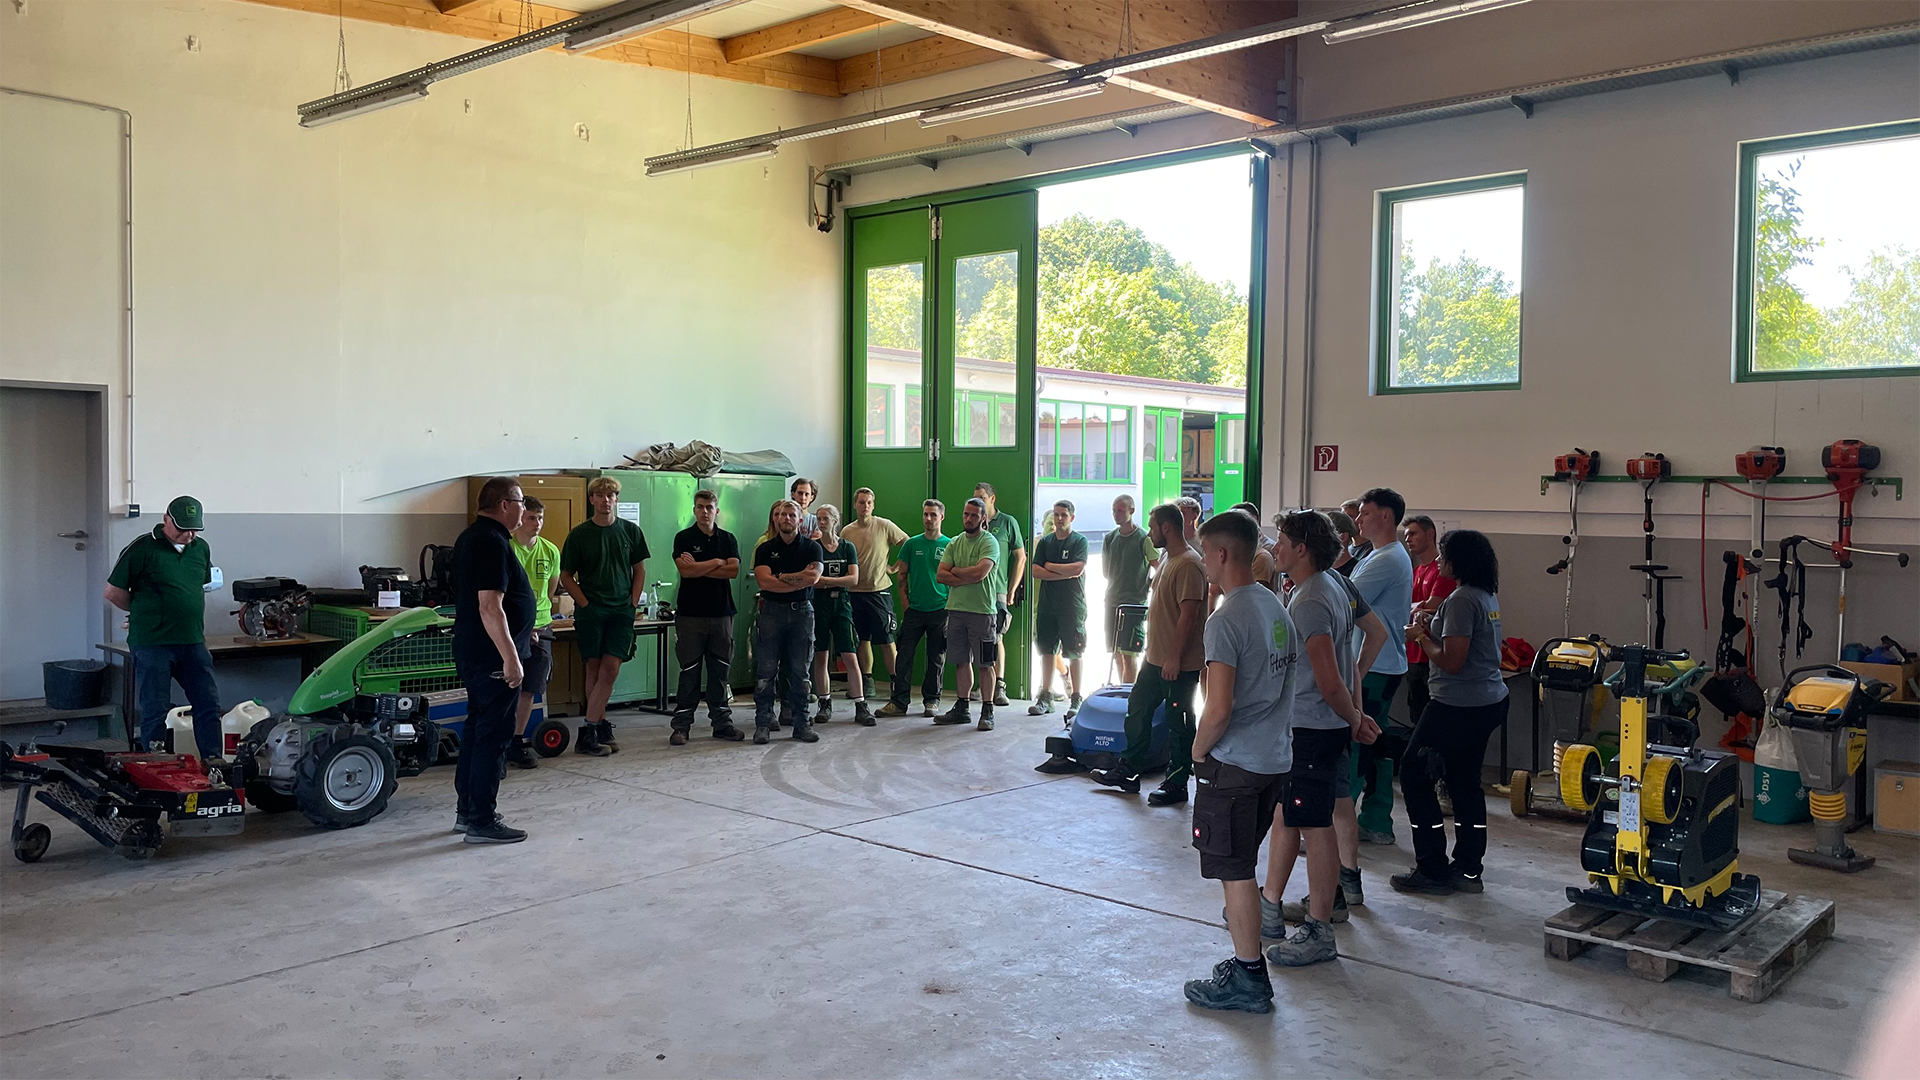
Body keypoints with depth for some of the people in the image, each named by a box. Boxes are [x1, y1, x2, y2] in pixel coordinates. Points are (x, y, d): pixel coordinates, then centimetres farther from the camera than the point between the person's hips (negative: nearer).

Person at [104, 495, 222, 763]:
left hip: (193, 642, 5)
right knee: (155, 711, 2)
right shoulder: (142, 549, -7)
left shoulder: (201, 548, 11)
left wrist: (187, 612, 13)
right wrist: (145, 612, 7)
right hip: (152, 645, -5)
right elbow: (113, 592, -3)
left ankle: (214, 761, 9)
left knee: (209, 703, 3)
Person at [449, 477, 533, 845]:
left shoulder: (470, 538, 14)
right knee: (493, 735, -5)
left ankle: (466, 811, 24)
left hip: (472, 653, 11)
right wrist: (511, 658, -25)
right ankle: (482, 821, 0)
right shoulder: (493, 543, -19)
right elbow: (490, 607, -25)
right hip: (493, 657, -11)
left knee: (477, 728, 16)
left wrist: (519, 633, 30)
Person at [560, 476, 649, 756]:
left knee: (611, 669, -8)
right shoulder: (579, 534, 2)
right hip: (590, 610, -1)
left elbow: (639, 570, 14)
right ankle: (601, 727, 8)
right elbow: (566, 577, 5)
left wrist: (632, 604, 4)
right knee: (594, 669, 1)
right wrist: (585, 604, -5)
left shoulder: (630, 531, 8)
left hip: (621, 610, 1)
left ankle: (589, 731, -5)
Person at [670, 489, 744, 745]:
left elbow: (733, 570, -6)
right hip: (690, 614, -3)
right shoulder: (683, 538, 2)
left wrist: (698, 568, -10)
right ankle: (681, 726, 5)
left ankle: (722, 722, 14)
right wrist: (716, 563, -6)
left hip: (721, 613, 3)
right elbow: (685, 570, -14)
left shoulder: (728, 539, 10)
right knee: (689, 671, -1)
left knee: (721, 671, 6)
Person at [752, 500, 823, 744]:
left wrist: (781, 577, -8)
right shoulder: (765, 548, 5)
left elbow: (813, 577, -13)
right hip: (772, 611, 0)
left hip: (802, 611, 0)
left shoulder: (811, 547, 5)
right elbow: (764, 581, -10)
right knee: (766, 671, -1)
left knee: (800, 671, 5)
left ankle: (801, 722, 12)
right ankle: (763, 723, 5)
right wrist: (799, 579, -9)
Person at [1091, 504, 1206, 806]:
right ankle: (1128, 772, 28)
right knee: (1137, 711, 17)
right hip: (1156, 659, 10)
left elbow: (1189, 614, -24)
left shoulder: (1189, 564, -19)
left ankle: (1176, 785, 12)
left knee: (1179, 724, 2)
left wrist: (1174, 658, -23)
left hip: (1179, 664, -10)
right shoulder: (1168, 559, 13)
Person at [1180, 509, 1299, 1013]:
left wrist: (1198, 750, -7)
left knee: (1234, 872, 1)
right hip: (1275, 758, 9)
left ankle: (1248, 981, 8)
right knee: (1242, 866, 18)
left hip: (1234, 764, -9)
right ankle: (1248, 959, 26)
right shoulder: (1276, 607, 9)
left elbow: (1219, 709, -24)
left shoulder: (1227, 621, -20)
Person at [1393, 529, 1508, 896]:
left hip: (1459, 706, -10)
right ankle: (1468, 869, 20)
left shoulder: (1462, 600, -19)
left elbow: (1452, 661, -22)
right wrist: (1433, 627, 10)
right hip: (1490, 700, 10)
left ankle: (1432, 870, 4)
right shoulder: (1488, 596, 11)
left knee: (1414, 774, 1)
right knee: (1465, 782, 15)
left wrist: (1421, 636, -8)